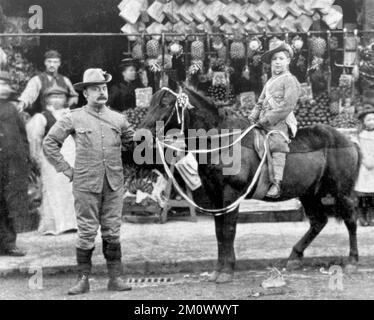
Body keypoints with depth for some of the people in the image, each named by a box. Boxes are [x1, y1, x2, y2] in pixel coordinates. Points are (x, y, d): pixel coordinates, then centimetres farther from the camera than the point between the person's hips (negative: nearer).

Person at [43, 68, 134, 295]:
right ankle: (84, 279, 7)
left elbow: (133, 142, 22)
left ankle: (115, 278, 12)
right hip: (86, 185, -3)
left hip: (114, 184, 3)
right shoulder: (74, 119, 0)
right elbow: (49, 144, 2)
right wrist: (67, 170, -1)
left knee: (112, 232, 6)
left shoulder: (118, 119, 9)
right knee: (87, 232, -1)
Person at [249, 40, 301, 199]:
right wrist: (253, 117, 9)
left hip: (279, 122, -8)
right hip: (264, 123, 8)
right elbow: (260, 103, 27)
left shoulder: (290, 81, -3)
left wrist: (267, 120, -16)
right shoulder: (269, 82, 22)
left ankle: (276, 184, -25)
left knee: (277, 149, -18)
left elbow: (287, 106, -13)